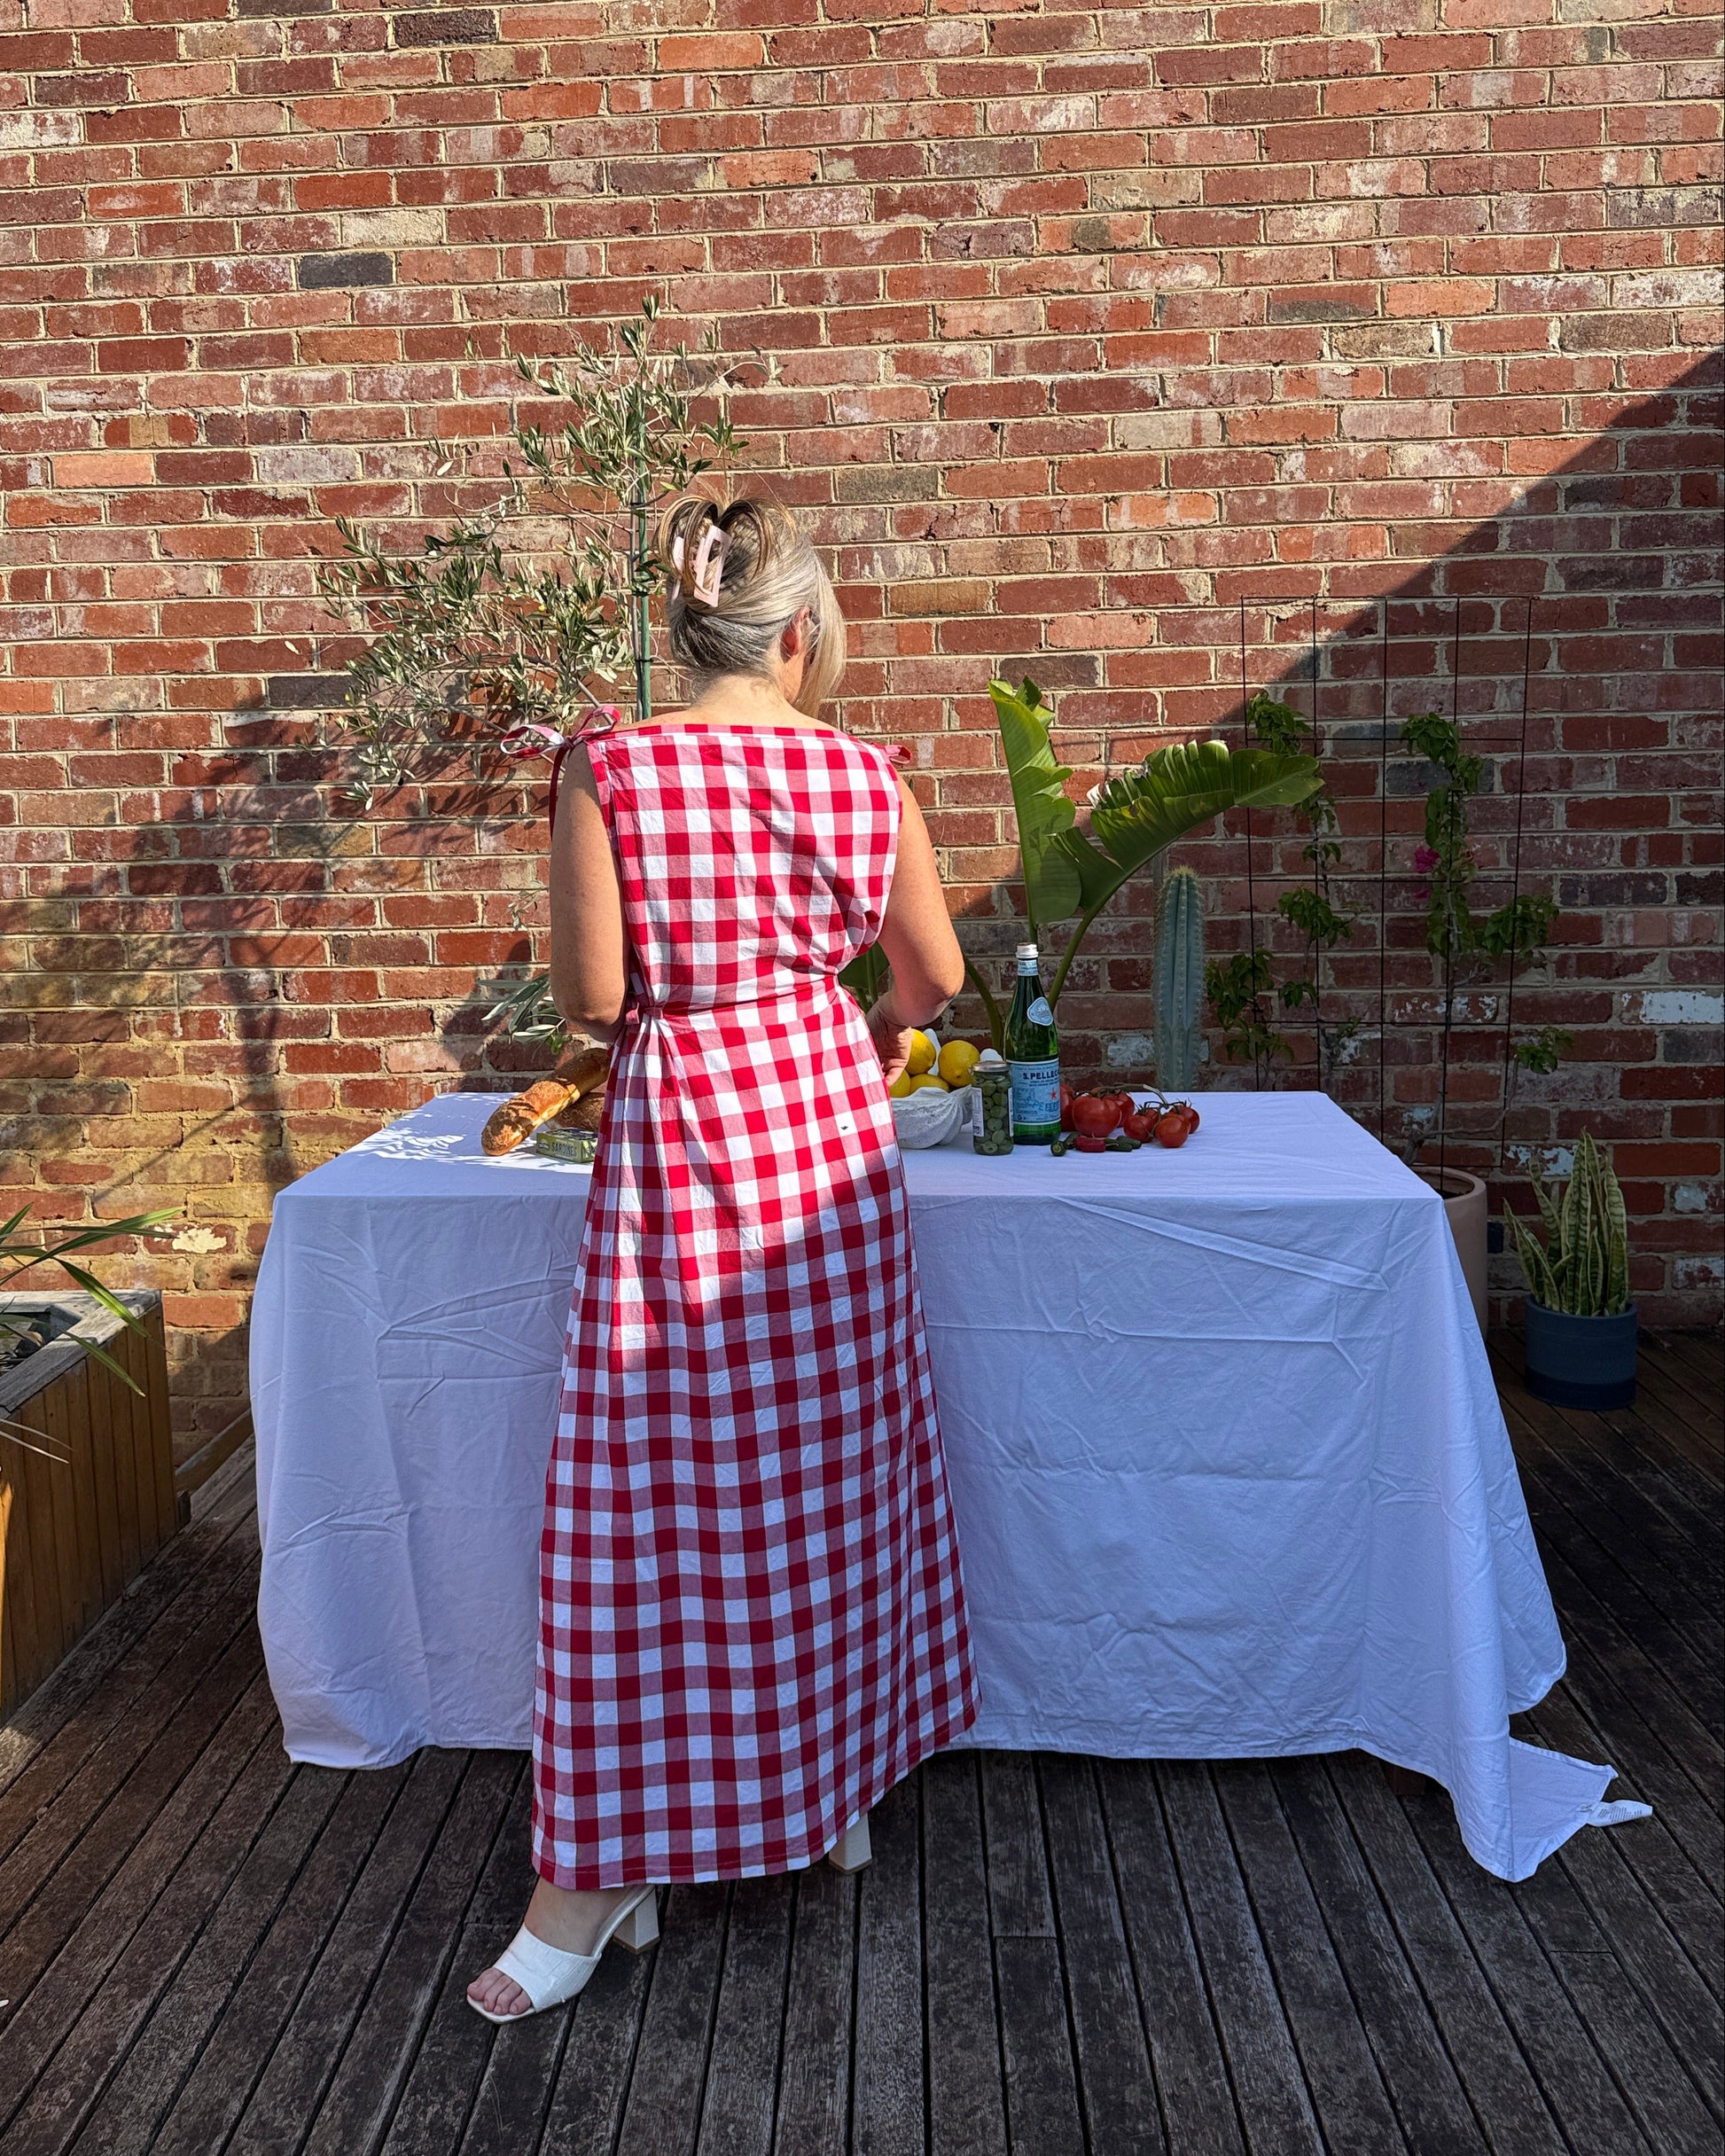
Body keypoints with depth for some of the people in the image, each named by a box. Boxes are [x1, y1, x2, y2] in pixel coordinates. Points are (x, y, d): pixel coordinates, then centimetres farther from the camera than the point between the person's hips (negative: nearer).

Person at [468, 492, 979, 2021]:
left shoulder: (608, 773, -10)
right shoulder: (865, 778, -2)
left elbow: (591, 995, -11)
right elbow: (937, 979, 9)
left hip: (674, 1144, -3)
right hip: (828, 1131, 3)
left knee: (645, 1505, 4)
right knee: (834, 1467, 17)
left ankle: (597, 1878, 15)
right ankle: (839, 1784, 34)